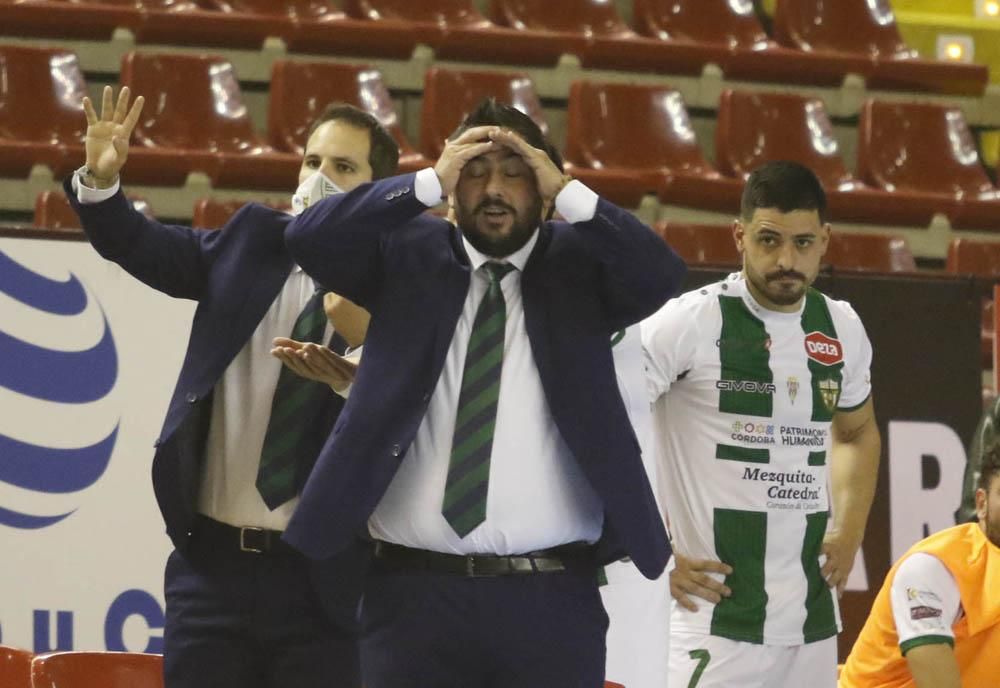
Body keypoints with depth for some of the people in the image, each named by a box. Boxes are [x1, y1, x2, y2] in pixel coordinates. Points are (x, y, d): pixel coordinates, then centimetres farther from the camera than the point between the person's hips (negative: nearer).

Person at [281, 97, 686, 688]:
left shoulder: (578, 265, 7)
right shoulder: (408, 256, 9)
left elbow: (661, 274, -10)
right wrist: (427, 184, -12)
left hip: (552, 600, 0)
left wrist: (569, 194, -15)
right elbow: (310, 239, -6)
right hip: (415, 593, 1)